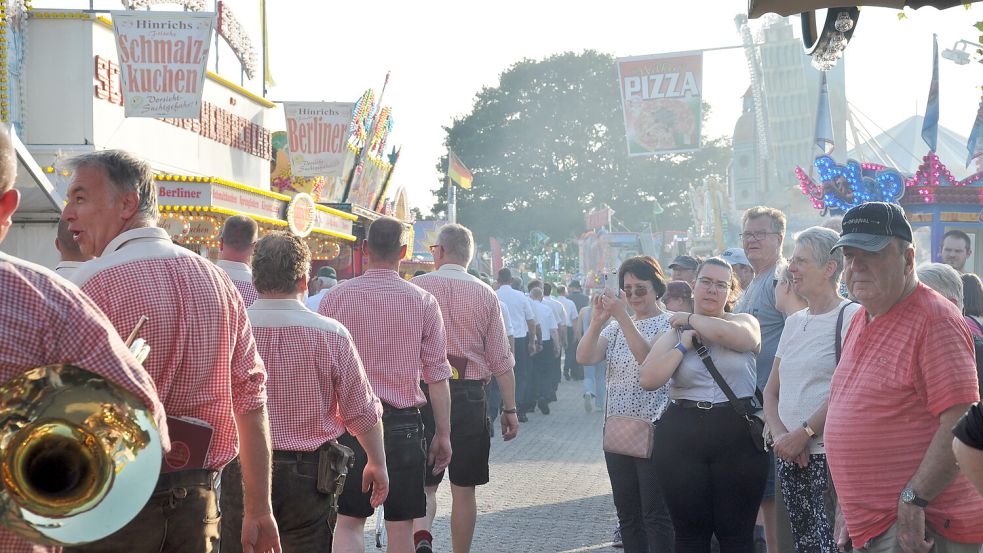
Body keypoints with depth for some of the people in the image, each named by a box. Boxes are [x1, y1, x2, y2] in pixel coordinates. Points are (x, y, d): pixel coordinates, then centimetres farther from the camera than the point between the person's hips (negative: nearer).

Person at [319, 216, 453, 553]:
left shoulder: (335, 298, 0)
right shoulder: (423, 301, -1)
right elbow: (437, 374, 0)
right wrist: (443, 434, 6)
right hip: (403, 423, 0)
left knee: (348, 521, 5)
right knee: (400, 525, 9)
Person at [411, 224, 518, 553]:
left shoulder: (414, 288, -1)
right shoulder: (485, 295, 2)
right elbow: (500, 359, 2)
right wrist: (510, 409, 8)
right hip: (469, 396, 1)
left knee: (425, 483, 7)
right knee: (464, 489, 10)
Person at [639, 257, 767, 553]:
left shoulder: (745, 322, 7)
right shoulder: (673, 334, 11)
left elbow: (728, 333, -19)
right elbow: (648, 380, -4)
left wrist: (690, 319, -4)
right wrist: (683, 344, -5)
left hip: (737, 437, -2)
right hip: (682, 438, 2)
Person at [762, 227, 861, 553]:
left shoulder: (851, 316, -7)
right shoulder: (794, 322, 18)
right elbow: (772, 390, 17)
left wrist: (803, 433, -14)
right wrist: (780, 435, -1)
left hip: (830, 456, -7)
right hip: (790, 457, 7)